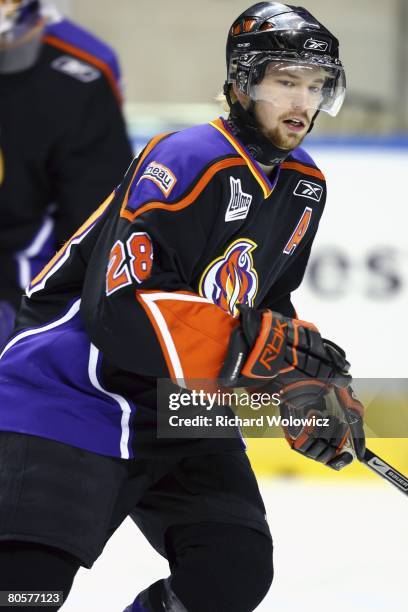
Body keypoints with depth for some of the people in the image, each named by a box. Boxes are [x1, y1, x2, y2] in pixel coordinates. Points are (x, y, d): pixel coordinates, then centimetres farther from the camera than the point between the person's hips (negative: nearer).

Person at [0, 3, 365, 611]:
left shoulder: (304, 187, 6)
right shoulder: (190, 163, -21)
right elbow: (124, 314, -29)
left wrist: (311, 385, 1)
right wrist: (266, 348, -31)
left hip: (184, 414, 8)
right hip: (73, 395, -8)